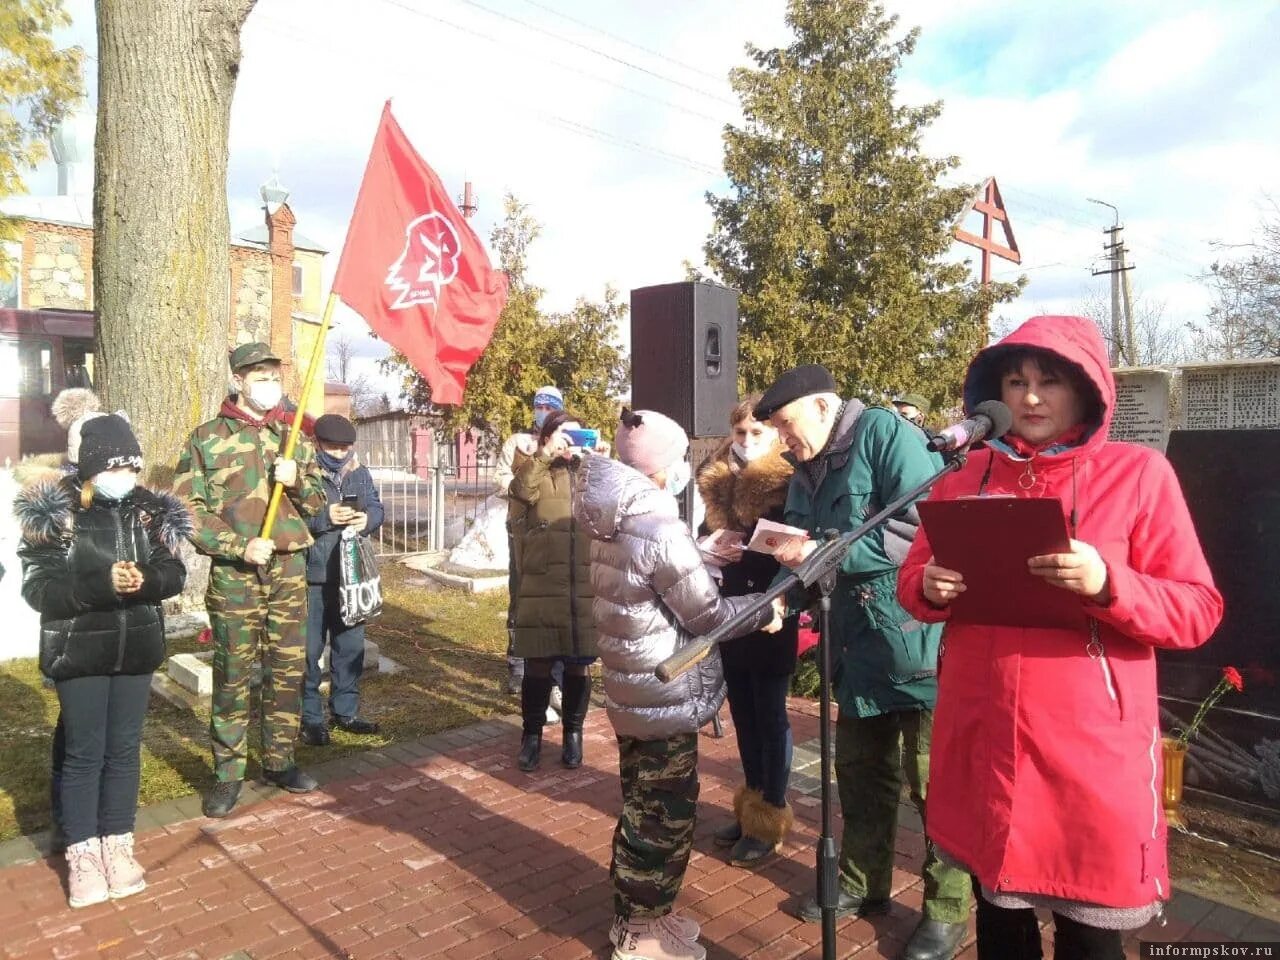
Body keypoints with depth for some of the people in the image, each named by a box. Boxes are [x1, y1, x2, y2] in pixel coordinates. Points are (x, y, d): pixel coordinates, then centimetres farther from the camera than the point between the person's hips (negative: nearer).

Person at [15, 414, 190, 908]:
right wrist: (103, 585, -27)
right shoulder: (55, 513, -9)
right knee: (84, 752, 6)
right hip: (79, 651, -3)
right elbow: (39, 589, -13)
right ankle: (82, 855, 21)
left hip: (136, 647, 3)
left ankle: (118, 847, 26)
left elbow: (174, 572, 0)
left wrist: (145, 580, -22)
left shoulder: (149, 509, 0)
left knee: (124, 749, 12)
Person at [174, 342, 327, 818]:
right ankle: (228, 773, 16)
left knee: (289, 670, 9)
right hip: (234, 574, -3)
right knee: (233, 675, 3)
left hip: (290, 569, 4)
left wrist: (297, 479, -9)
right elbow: (189, 510, -6)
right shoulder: (207, 438, -1)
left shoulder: (294, 438, 10)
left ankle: (279, 760, 24)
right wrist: (240, 545, -16)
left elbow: (317, 502, 12)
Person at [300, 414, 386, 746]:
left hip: (351, 572, 6)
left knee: (350, 645, 13)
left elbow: (377, 508, 8)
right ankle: (309, 717, 16)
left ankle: (345, 711, 27)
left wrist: (367, 519, -14)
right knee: (309, 648, 2)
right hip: (312, 574, -5)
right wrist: (324, 518, -26)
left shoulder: (359, 472, 9)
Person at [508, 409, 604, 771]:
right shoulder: (535, 474, 6)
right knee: (538, 664, 7)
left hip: (587, 589, 2)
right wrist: (545, 454, -21)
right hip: (542, 588, -2)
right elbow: (521, 491, -17)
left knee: (579, 665, 10)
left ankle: (573, 733, 26)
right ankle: (531, 734, 23)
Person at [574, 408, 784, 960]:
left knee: (640, 810, 21)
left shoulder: (616, 523, 5)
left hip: (633, 690, 9)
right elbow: (706, 615, -19)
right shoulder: (659, 527, -24)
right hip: (666, 698, -9)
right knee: (664, 817, 7)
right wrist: (765, 609, -4)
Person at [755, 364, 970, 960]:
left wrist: (825, 552, -23)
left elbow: (926, 528, -24)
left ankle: (948, 911, 24)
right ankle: (862, 884, 37)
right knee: (860, 770, 19)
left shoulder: (885, 432, -14)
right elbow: (804, 546, 14)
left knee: (935, 780, 5)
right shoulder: (807, 473, 11)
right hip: (859, 640, 8)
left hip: (918, 636, -8)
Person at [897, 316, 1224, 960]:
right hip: (981, 740, 3)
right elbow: (910, 580, 11)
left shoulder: (1139, 473, -4)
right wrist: (929, 588, -11)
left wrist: (1109, 585, -23)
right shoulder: (965, 476, 6)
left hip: (1091, 747, -3)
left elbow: (1197, 612, -6)